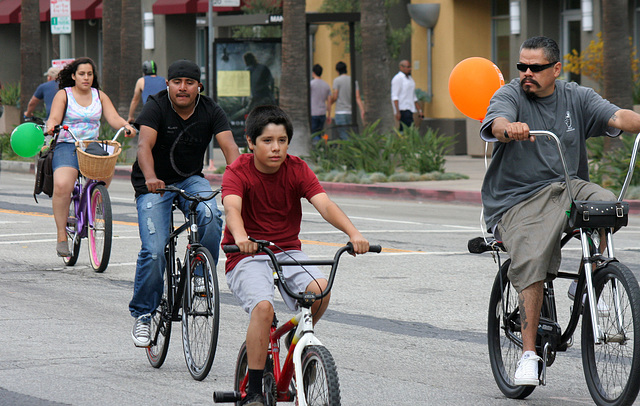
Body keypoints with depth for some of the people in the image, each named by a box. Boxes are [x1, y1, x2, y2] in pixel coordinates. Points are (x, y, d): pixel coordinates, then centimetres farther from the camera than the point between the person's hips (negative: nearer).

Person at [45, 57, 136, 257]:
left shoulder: (99, 96, 13)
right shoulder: (63, 95, 5)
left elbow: (113, 118, 3)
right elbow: (54, 117, -8)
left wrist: (126, 126, -19)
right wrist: (51, 126, -32)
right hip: (67, 146, -4)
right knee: (62, 185, -27)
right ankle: (62, 237, -18)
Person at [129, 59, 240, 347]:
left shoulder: (210, 111, -6)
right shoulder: (156, 106, -15)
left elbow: (229, 147, -19)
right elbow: (144, 144, -29)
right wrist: (150, 178, -48)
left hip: (191, 180, 2)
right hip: (154, 185, -2)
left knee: (210, 216, -31)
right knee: (154, 251, -16)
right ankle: (142, 315, 2)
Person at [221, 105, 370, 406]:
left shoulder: (297, 170, -2)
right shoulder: (237, 172, -11)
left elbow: (324, 204, -16)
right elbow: (232, 208, -31)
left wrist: (353, 233, -35)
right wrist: (240, 237, -54)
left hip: (288, 252, 3)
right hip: (247, 257, -3)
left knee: (320, 290, -26)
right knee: (262, 307, -30)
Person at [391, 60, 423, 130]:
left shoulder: (410, 79, 21)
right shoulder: (398, 78, -6)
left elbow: (414, 97, 28)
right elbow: (394, 96, -12)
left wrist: (419, 109, 22)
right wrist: (397, 112, -20)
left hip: (409, 109, 9)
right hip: (402, 109, -9)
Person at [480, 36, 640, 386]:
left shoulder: (576, 97, 8)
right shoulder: (510, 96, -2)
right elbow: (497, 124, -24)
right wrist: (509, 129, -48)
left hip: (567, 188, 3)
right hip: (518, 201, -3)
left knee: (608, 206, -26)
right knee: (531, 260, -26)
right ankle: (528, 353, -20)